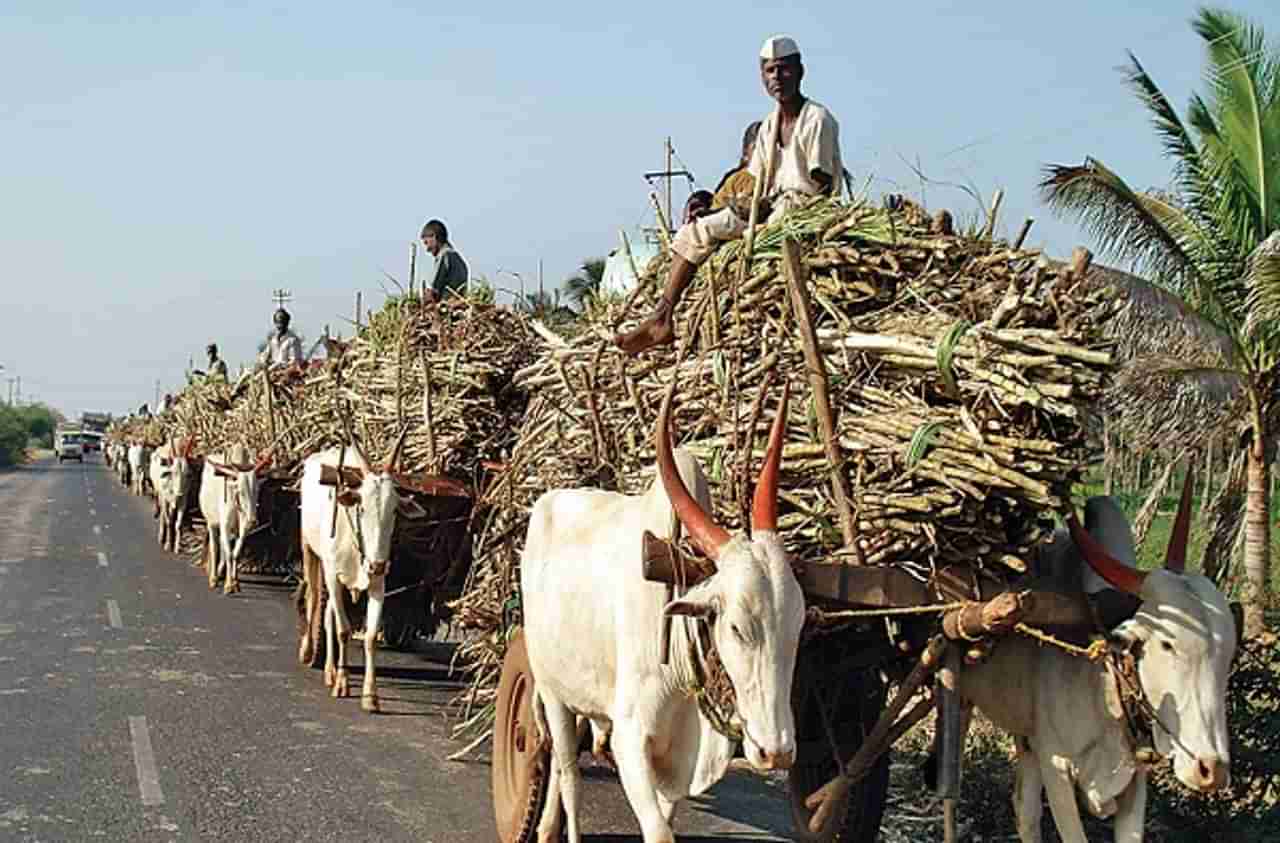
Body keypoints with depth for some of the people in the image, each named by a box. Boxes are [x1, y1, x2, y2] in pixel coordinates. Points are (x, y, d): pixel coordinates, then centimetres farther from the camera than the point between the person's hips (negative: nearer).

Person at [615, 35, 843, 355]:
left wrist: (767, 205, -18)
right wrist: (752, 204, -7)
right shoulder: (768, 127, 15)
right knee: (694, 232, -5)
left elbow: (822, 186, -14)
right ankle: (661, 319, -15)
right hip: (771, 207, 8)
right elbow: (757, 183, 15)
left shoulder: (818, 120, -8)